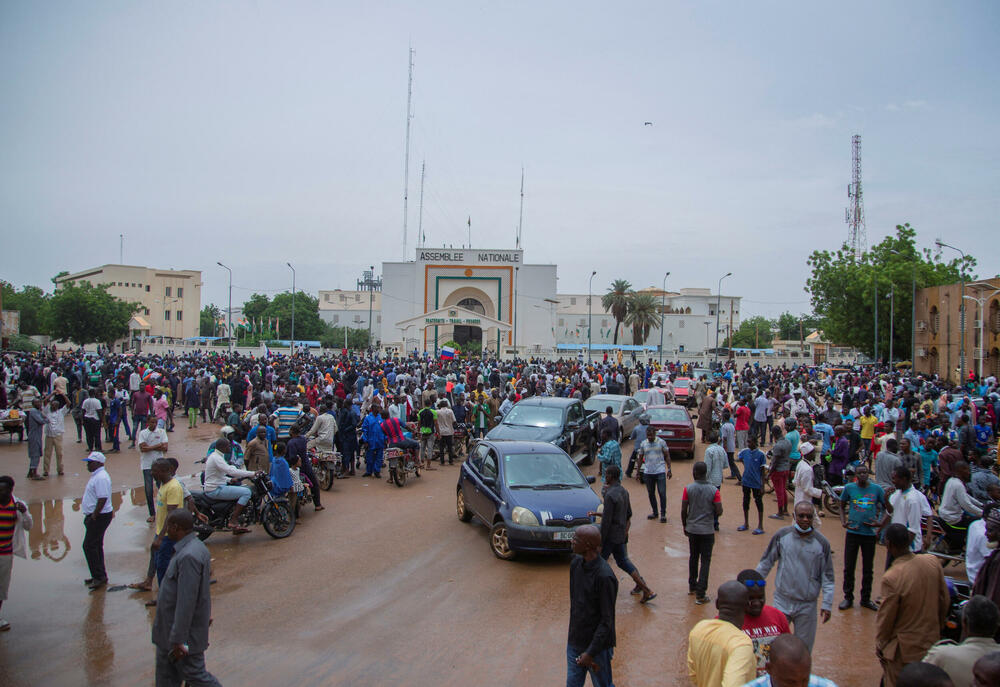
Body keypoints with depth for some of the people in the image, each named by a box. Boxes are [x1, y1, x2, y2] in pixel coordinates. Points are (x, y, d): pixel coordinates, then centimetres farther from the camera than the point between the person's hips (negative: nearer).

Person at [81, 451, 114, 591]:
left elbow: (103, 498, -27)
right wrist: (91, 516, 20)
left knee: (89, 546, -8)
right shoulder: (97, 475, 13)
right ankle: (99, 576, 23)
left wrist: (94, 516, -22)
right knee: (95, 545, 16)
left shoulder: (101, 478, -21)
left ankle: (99, 577, -4)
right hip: (96, 516, 11)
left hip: (99, 516, -11)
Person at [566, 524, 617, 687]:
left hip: (597, 645, -7)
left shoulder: (604, 577, -25)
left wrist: (591, 652, -19)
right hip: (574, 642, 7)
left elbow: (607, 620, -21)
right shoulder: (576, 564, -2)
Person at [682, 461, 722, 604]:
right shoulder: (714, 490, -11)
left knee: (693, 557, 20)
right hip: (707, 530, -2)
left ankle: (692, 586, 34)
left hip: (692, 529, 2)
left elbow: (683, 510, -7)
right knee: (705, 561, 4)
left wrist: (685, 526, 9)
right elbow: (719, 511, -12)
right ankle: (700, 594, -1)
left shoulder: (688, 489, -9)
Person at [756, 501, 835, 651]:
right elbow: (766, 562, 7)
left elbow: (827, 576, 3)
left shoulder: (821, 543, -4)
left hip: (807, 605, 0)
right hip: (782, 601, 0)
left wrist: (827, 604, -2)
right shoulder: (782, 535, -4)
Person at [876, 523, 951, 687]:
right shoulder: (932, 562, -11)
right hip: (931, 642, 6)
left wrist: (880, 646, 1)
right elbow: (945, 601, 3)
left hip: (902, 649, -6)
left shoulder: (891, 578, -29)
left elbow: (885, 618, -16)